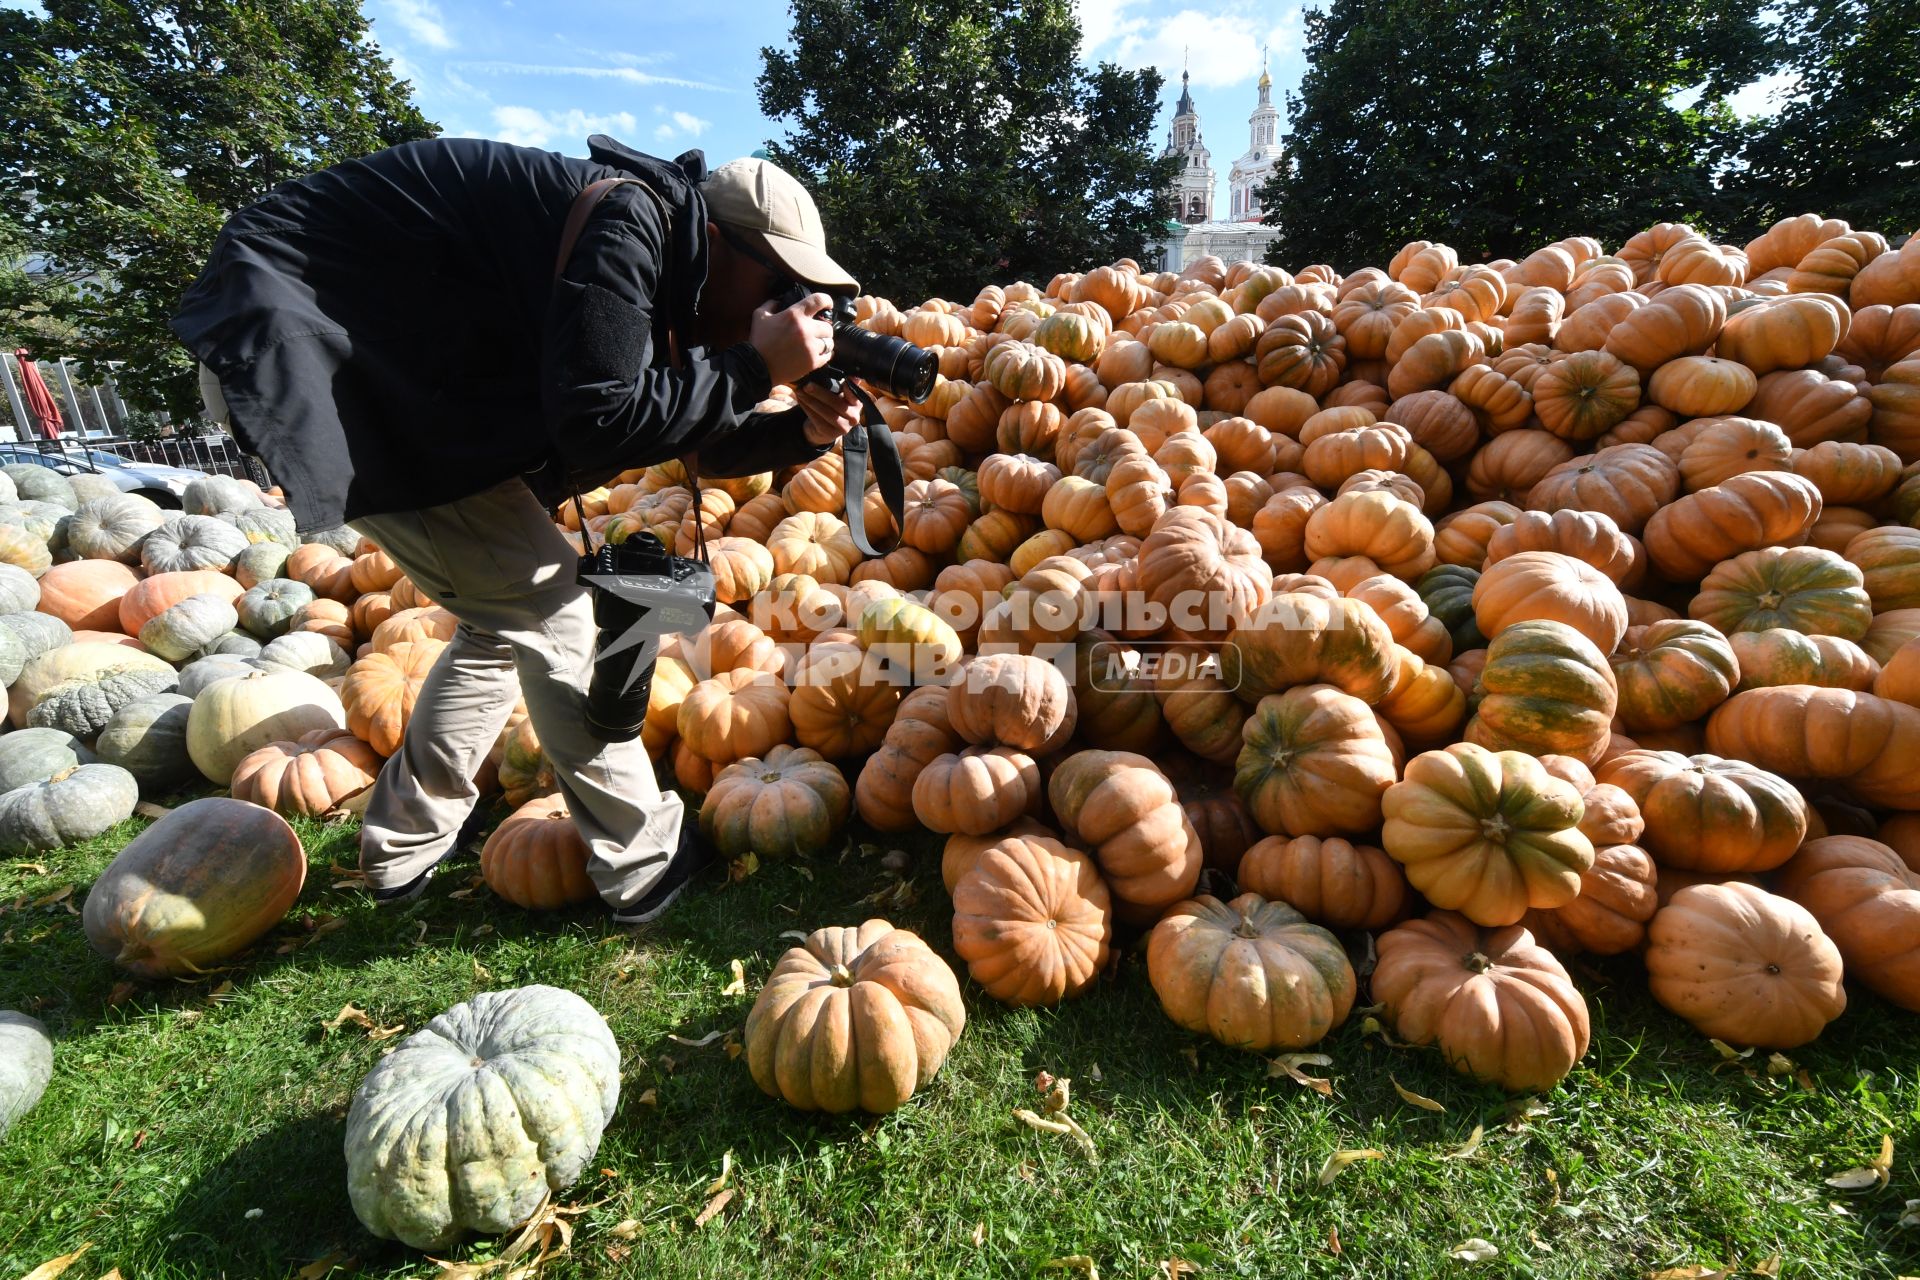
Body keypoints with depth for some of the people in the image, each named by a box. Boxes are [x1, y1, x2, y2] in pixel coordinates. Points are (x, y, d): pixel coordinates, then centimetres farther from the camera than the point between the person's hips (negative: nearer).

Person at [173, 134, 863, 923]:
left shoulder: (651, 260, 8)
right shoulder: (629, 222, -20)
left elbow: (698, 440, 8)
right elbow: (598, 421, -28)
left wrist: (800, 432, -7)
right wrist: (752, 367, -22)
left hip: (375, 367, 10)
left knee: (506, 616, 12)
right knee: (547, 601, -10)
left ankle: (405, 846, 27)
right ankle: (642, 861, 2)